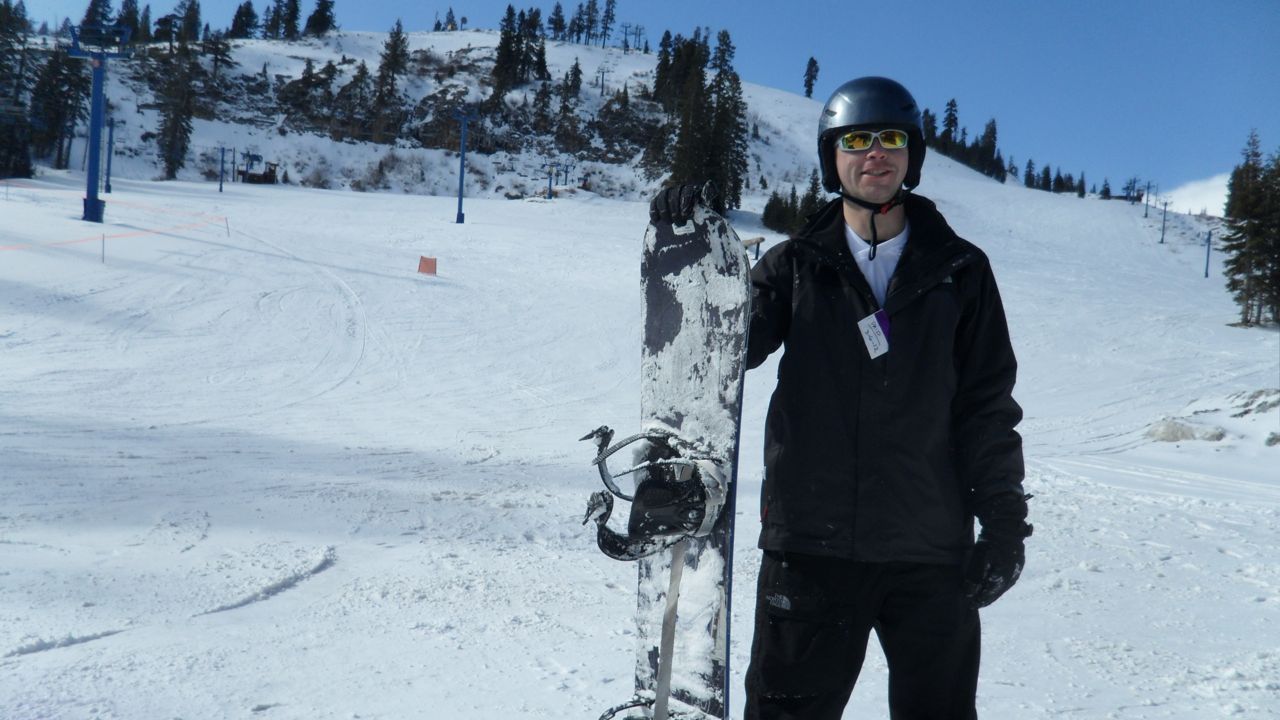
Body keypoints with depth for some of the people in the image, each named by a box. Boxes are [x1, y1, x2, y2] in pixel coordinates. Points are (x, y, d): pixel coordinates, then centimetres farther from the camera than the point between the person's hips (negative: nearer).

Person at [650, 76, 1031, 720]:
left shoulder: (959, 271, 6)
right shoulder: (796, 266, 6)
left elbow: (988, 406, 6)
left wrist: (1004, 521, 2)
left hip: (931, 554, 1)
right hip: (811, 544, 0)